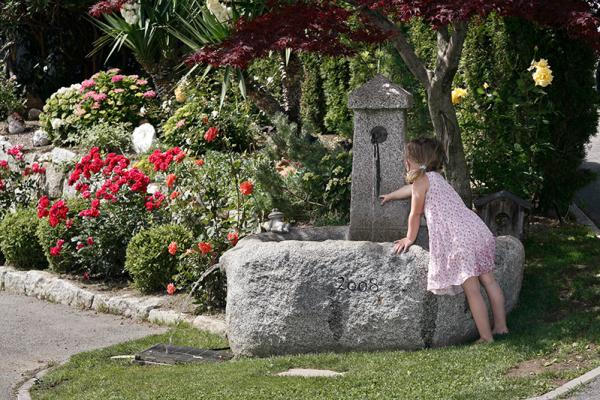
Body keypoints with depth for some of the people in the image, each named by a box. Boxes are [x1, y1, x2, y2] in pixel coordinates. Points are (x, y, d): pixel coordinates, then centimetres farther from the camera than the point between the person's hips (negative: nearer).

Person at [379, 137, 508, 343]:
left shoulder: (421, 179, 0)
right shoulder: (435, 177, 27)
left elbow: (415, 213, 6)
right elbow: (411, 189, 47)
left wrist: (409, 239, 21)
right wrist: (390, 196, 65)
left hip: (460, 239, -9)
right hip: (478, 230, 9)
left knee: (472, 290, -8)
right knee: (488, 280, 12)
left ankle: (486, 337, -9)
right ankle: (501, 327, 17)